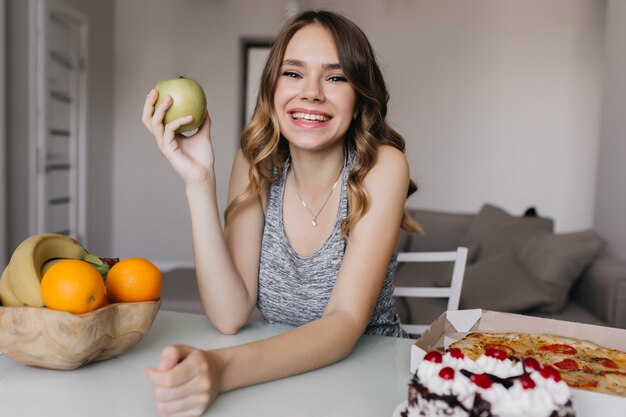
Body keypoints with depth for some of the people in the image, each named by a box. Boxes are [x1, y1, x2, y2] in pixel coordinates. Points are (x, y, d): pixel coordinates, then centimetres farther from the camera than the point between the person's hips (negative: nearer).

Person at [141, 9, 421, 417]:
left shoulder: (382, 167, -14)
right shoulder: (257, 163, -4)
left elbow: (345, 322, -21)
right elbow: (231, 315, -12)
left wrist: (222, 367, -36)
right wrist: (199, 181, -20)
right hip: (278, 376, 2)